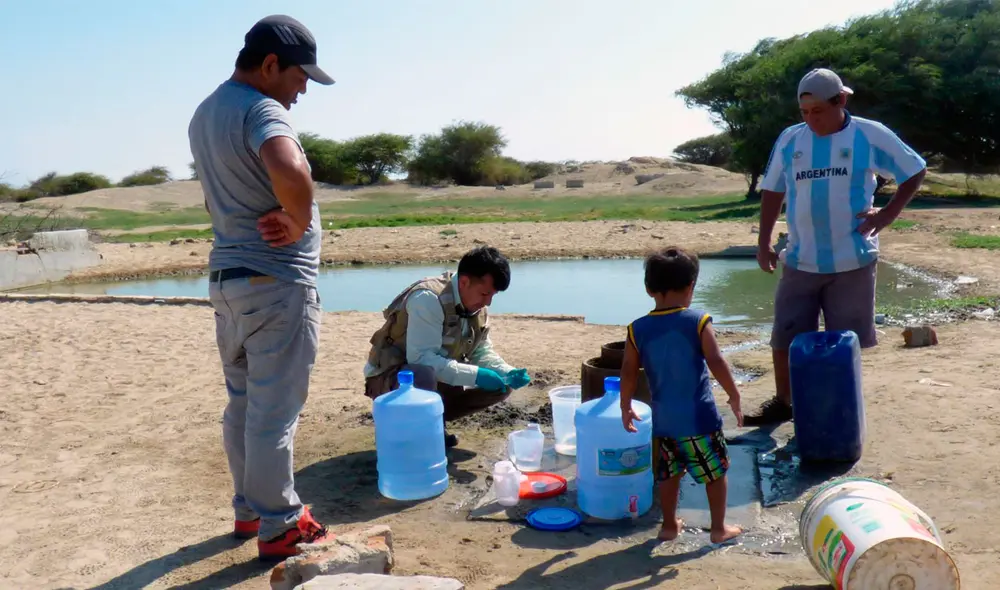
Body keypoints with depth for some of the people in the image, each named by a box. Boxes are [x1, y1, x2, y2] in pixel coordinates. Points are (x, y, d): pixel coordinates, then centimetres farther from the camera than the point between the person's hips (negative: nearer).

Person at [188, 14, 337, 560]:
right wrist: (301, 223, -20)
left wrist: (275, 217, 9)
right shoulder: (261, 109, -17)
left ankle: (248, 508, 30)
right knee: (273, 411, 0)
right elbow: (289, 171, -38)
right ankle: (278, 527, 11)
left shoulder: (205, 113, 14)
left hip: (226, 275, 9)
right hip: (276, 281, -9)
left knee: (241, 403, 17)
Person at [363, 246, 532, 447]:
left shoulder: (478, 308, -3)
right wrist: (475, 375, -34)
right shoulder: (429, 299, -29)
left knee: (501, 386, -3)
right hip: (390, 379, -8)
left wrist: (508, 373, -14)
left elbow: (482, 352, 5)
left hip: (438, 379, 8)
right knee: (424, 376, -42)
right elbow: (421, 358, -34)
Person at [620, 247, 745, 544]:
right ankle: (719, 528, 25)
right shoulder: (698, 321, -11)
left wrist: (626, 409, 14)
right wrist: (734, 397, 1)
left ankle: (669, 525, 31)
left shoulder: (638, 330, -4)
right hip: (700, 417, -3)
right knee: (716, 472, 15)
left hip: (663, 419, 3)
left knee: (668, 473, 20)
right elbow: (716, 363, -13)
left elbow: (628, 374, 0)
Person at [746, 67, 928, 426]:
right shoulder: (790, 139, 4)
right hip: (799, 261, 2)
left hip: (852, 261, -2)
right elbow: (772, 191, 11)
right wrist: (763, 243, 6)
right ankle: (782, 403, 24)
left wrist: (887, 214, -4)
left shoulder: (870, 135, -3)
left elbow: (915, 171, 7)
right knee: (783, 337, 6)